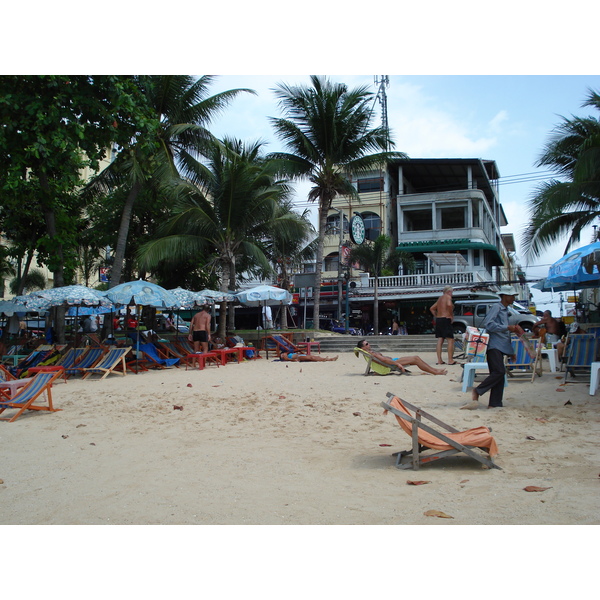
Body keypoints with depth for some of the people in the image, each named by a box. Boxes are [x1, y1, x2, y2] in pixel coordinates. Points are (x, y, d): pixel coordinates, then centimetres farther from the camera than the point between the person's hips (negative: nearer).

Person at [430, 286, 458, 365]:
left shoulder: (440, 298, 19)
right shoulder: (448, 297, -5)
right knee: (450, 340, -5)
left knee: (440, 341, 6)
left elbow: (432, 308, 23)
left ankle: (439, 360, 5)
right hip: (446, 320, -8)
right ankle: (450, 360, -8)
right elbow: (449, 305, -27)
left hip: (438, 320, 8)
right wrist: (452, 316, -15)